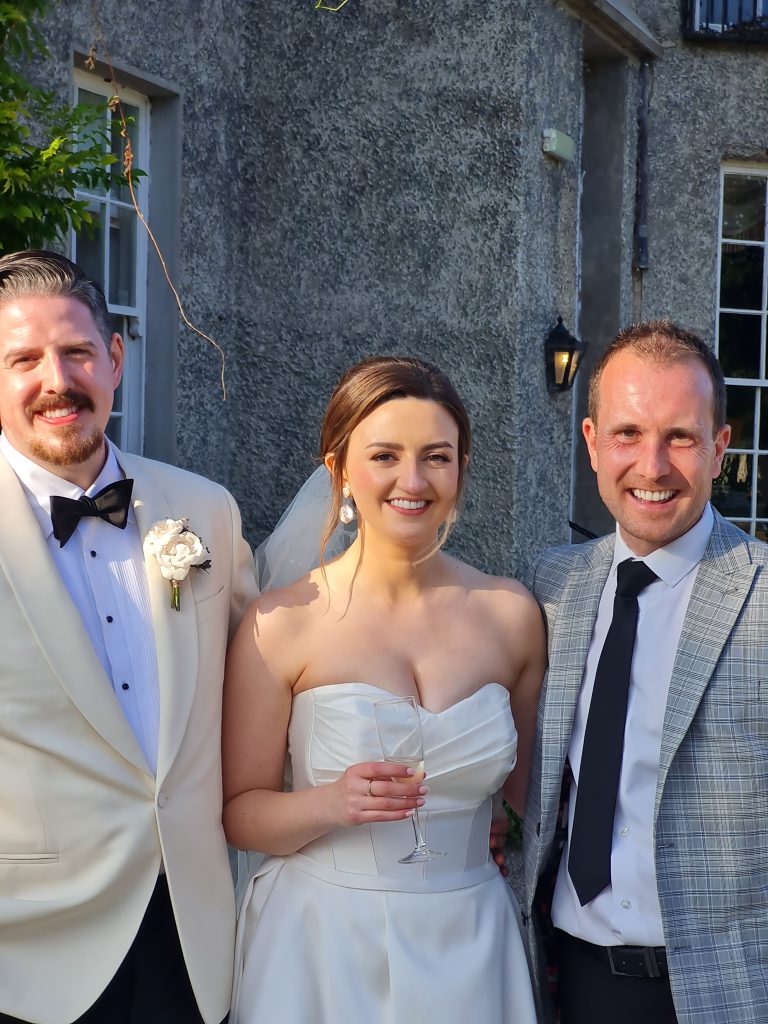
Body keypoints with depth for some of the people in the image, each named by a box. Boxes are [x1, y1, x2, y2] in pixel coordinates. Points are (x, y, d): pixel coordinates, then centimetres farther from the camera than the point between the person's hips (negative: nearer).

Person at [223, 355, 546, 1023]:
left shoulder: (511, 613, -2)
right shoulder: (282, 622, -11)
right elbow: (240, 813, -7)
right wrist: (330, 804, -24)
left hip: (469, 943, 3)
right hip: (323, 945, -2)